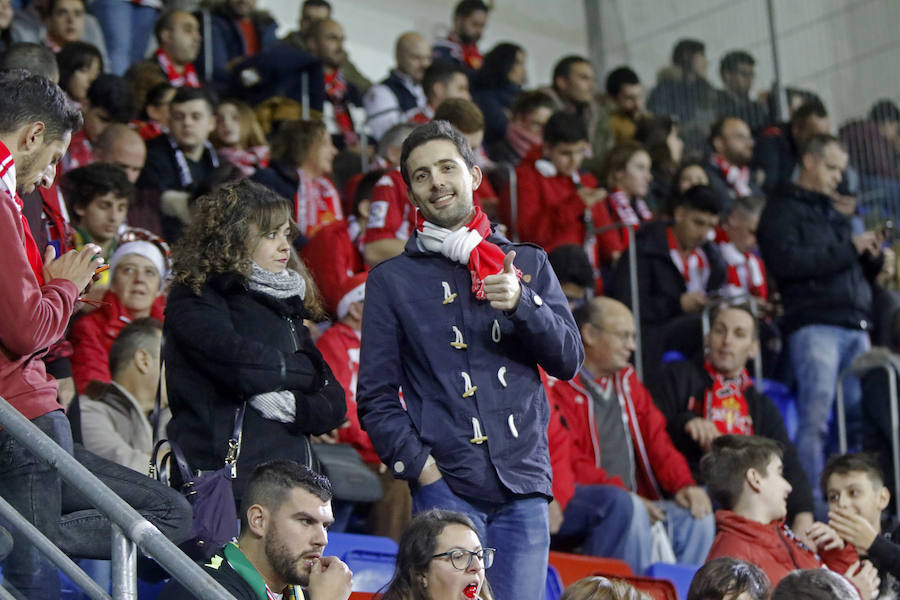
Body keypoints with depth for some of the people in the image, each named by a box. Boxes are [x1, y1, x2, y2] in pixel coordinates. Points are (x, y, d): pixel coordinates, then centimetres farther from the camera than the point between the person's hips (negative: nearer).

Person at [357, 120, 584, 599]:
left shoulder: (526, 263, 16)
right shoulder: (392, 280, 10)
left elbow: (568, 360, 9)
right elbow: (376, 396, 7)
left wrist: (521, 302, -8)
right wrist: (419, 466, -8)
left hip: (523, 485, 2)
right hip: (445, 486, -2)